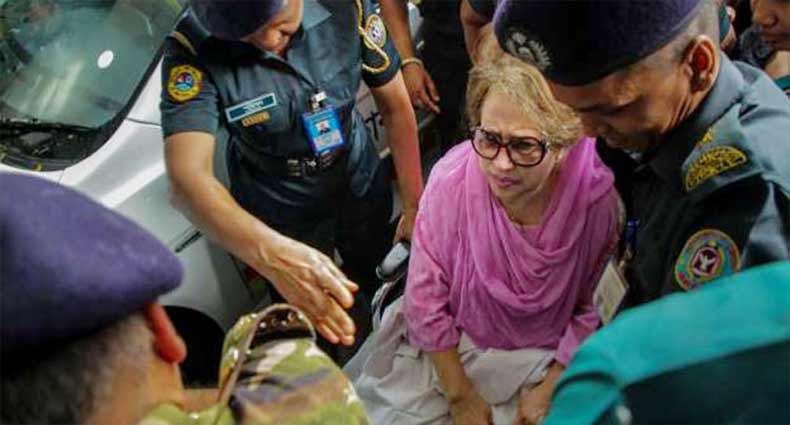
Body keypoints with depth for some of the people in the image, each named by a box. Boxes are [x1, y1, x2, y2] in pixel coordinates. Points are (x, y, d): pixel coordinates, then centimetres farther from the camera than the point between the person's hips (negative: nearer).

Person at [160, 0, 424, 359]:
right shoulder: (192, 51, -32)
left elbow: (395, 105, -11)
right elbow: (187, 178, -44)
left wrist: (414, 205, -15)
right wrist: (272, 254, -60)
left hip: (362, 190, 2)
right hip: (281, 219, -2)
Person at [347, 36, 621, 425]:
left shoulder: (597, 195, -23)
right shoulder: (452, 180, -23)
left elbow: (593, 310, -8)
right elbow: (426, 298, -12)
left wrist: (551, 389, -10)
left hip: (551, 360, 0)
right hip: (453, 351, 1)